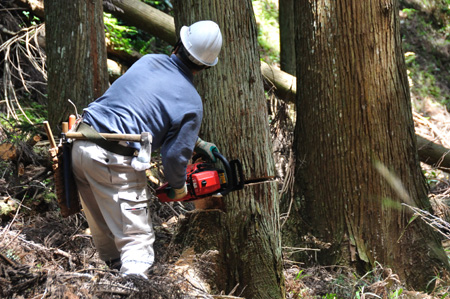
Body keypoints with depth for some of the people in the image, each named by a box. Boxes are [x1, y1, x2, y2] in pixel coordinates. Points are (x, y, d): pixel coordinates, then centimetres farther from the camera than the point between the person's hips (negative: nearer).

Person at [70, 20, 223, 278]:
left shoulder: (148, 61, 10)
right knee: (137, 240, -3)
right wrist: (178, 187, 16)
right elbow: (175, 155, -6)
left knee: (103, 229, 24)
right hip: (116, 164, -6)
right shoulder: (191, 103, -5)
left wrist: (195, 142, 29)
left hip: (82, 144, 6)